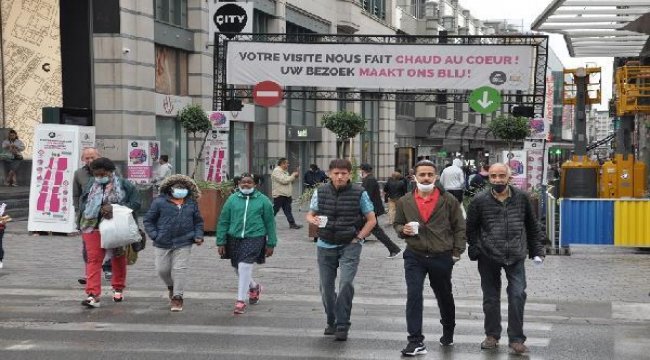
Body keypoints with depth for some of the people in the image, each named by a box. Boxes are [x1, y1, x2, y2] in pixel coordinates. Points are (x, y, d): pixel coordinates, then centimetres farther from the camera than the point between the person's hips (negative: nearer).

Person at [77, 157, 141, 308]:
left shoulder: (124, 186, -6)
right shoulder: (90, 186, 6)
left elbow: (136, 203, -8)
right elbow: (82, 205, 11)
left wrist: (114, 209, -20)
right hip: (93, 228, 1)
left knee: (118, 258, 15)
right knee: (93, 259, -9)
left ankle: (118, 289, 36)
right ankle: (93, 295, -15)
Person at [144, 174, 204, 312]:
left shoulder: (191, 204, 8)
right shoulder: (160, 202, -2)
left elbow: (198, 221, 17)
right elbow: (148, 220, 3)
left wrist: (198, 236, 2)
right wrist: (154, 235, -8)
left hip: (183, 243, 0)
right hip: (163, 243, 0)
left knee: (180, 269, -5)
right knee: (162, 269, 6)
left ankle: (177, 297, 4)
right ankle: (171, 286, 36)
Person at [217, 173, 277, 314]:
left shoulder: (263, 200, 1)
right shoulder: (232, 199, 5)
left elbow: (270, 223, 5)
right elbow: (223, 221, 7)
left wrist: (271, 244, 3)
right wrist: (221, 242, 3)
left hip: (254, 238, -4)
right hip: (234, 238, 4)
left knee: (245, 267, -15)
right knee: (238, 268, 14)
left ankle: (241, 301, -5)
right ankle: (254, 287, 44)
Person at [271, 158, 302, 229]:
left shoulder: (284, 171, 18)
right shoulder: (276, 171, -14)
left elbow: (289, 181, 22)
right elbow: (284, 181, -23)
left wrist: (294, 177, 5)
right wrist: (293, 176, -13)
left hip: (286, 195, 9)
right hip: (279, 195, -9)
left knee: (288, 210, 8)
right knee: (274, 210, -3)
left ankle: (292, 223, 8)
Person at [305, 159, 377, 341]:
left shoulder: (359, 193, -5)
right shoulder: (320, 192, 2)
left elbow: (371, 220, 1)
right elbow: (310, 214, 12)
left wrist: (357, 238, -8)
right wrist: (313, 219, -12)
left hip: (350, 246, -3)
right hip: (325, 246, 3)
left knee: (346, 283, -19)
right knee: (326, 287, 9)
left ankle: (342, 325, -11)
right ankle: (331, 321, 28)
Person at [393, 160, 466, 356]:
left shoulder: (448, 200, -4)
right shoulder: (405, 201, 1)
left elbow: (459, 227, 2)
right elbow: (397, 224, 13)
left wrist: (457, 251, -3)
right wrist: (403, 230, -10)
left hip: (442, 258, 0)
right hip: (414, 257, 1)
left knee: (444, 297, 17)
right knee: (413, 296, -12)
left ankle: (448, 332, 41)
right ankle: (416, 341, -9)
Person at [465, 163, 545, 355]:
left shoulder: (521, 198, 1)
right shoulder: (480, 200, -4)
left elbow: (532, 226, 11)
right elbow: (471, 228, 6)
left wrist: (537, 250, 9)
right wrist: (475, 251, -1)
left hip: (516, 256, 0)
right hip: (489, 257, 0)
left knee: (518, 295, -8)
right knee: (491, 298, 9)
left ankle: (516, 339, 2)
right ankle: (492, 335, 25)